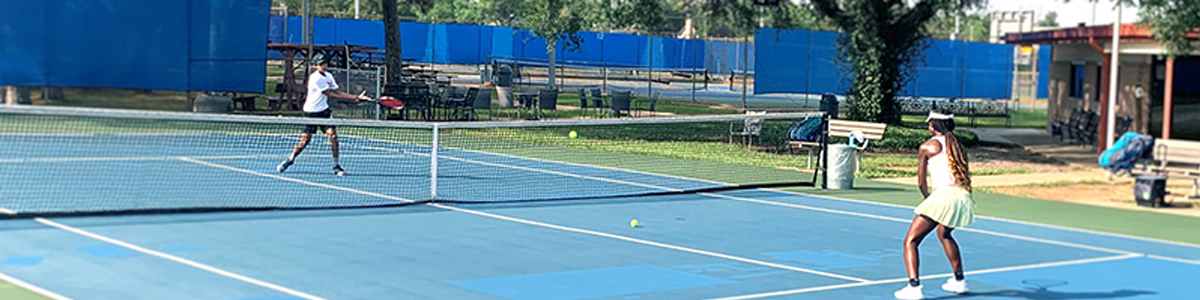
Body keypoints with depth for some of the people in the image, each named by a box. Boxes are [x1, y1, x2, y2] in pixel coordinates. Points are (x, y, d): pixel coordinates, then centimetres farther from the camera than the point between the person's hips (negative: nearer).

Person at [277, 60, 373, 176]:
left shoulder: (329, 76, 6)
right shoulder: (315, 78, -18)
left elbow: (338, 92, 7)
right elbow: (329, 94, -18)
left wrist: (356, 97, -4)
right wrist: (352, 98, -16)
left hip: (324, 111, 5)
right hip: (311, 112, -5)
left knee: (332, 134, -10)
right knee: (306, 139, -2)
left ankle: (336, 166, -4)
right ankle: (290, 160, 21)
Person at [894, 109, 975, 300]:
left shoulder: (927, 147, 4)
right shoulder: (958, 146, 19)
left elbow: (921, 182, 7)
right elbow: (965, 177, 19)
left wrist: (927, 197, 25)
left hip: (943, 195, -7)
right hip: (963, 197, 7)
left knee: (911, 241, -3)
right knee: (944, 234, 35)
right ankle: (959, 281, 41)